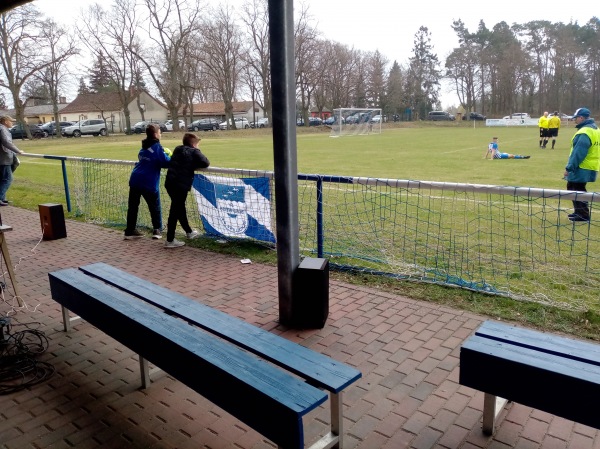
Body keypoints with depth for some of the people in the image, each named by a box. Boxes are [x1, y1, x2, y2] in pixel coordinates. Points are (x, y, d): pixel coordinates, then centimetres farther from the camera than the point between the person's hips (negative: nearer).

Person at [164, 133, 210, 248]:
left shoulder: (177, 149, 18)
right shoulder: (194, 151, 1)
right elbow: (205, 163, -8)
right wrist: (194, 165, 10)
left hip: (170, 182, 7)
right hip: (181, 184, -7)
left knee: (180, 208, 20)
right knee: (175, 211, -2)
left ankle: (189, 232, 39)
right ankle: (170, 240, 2)